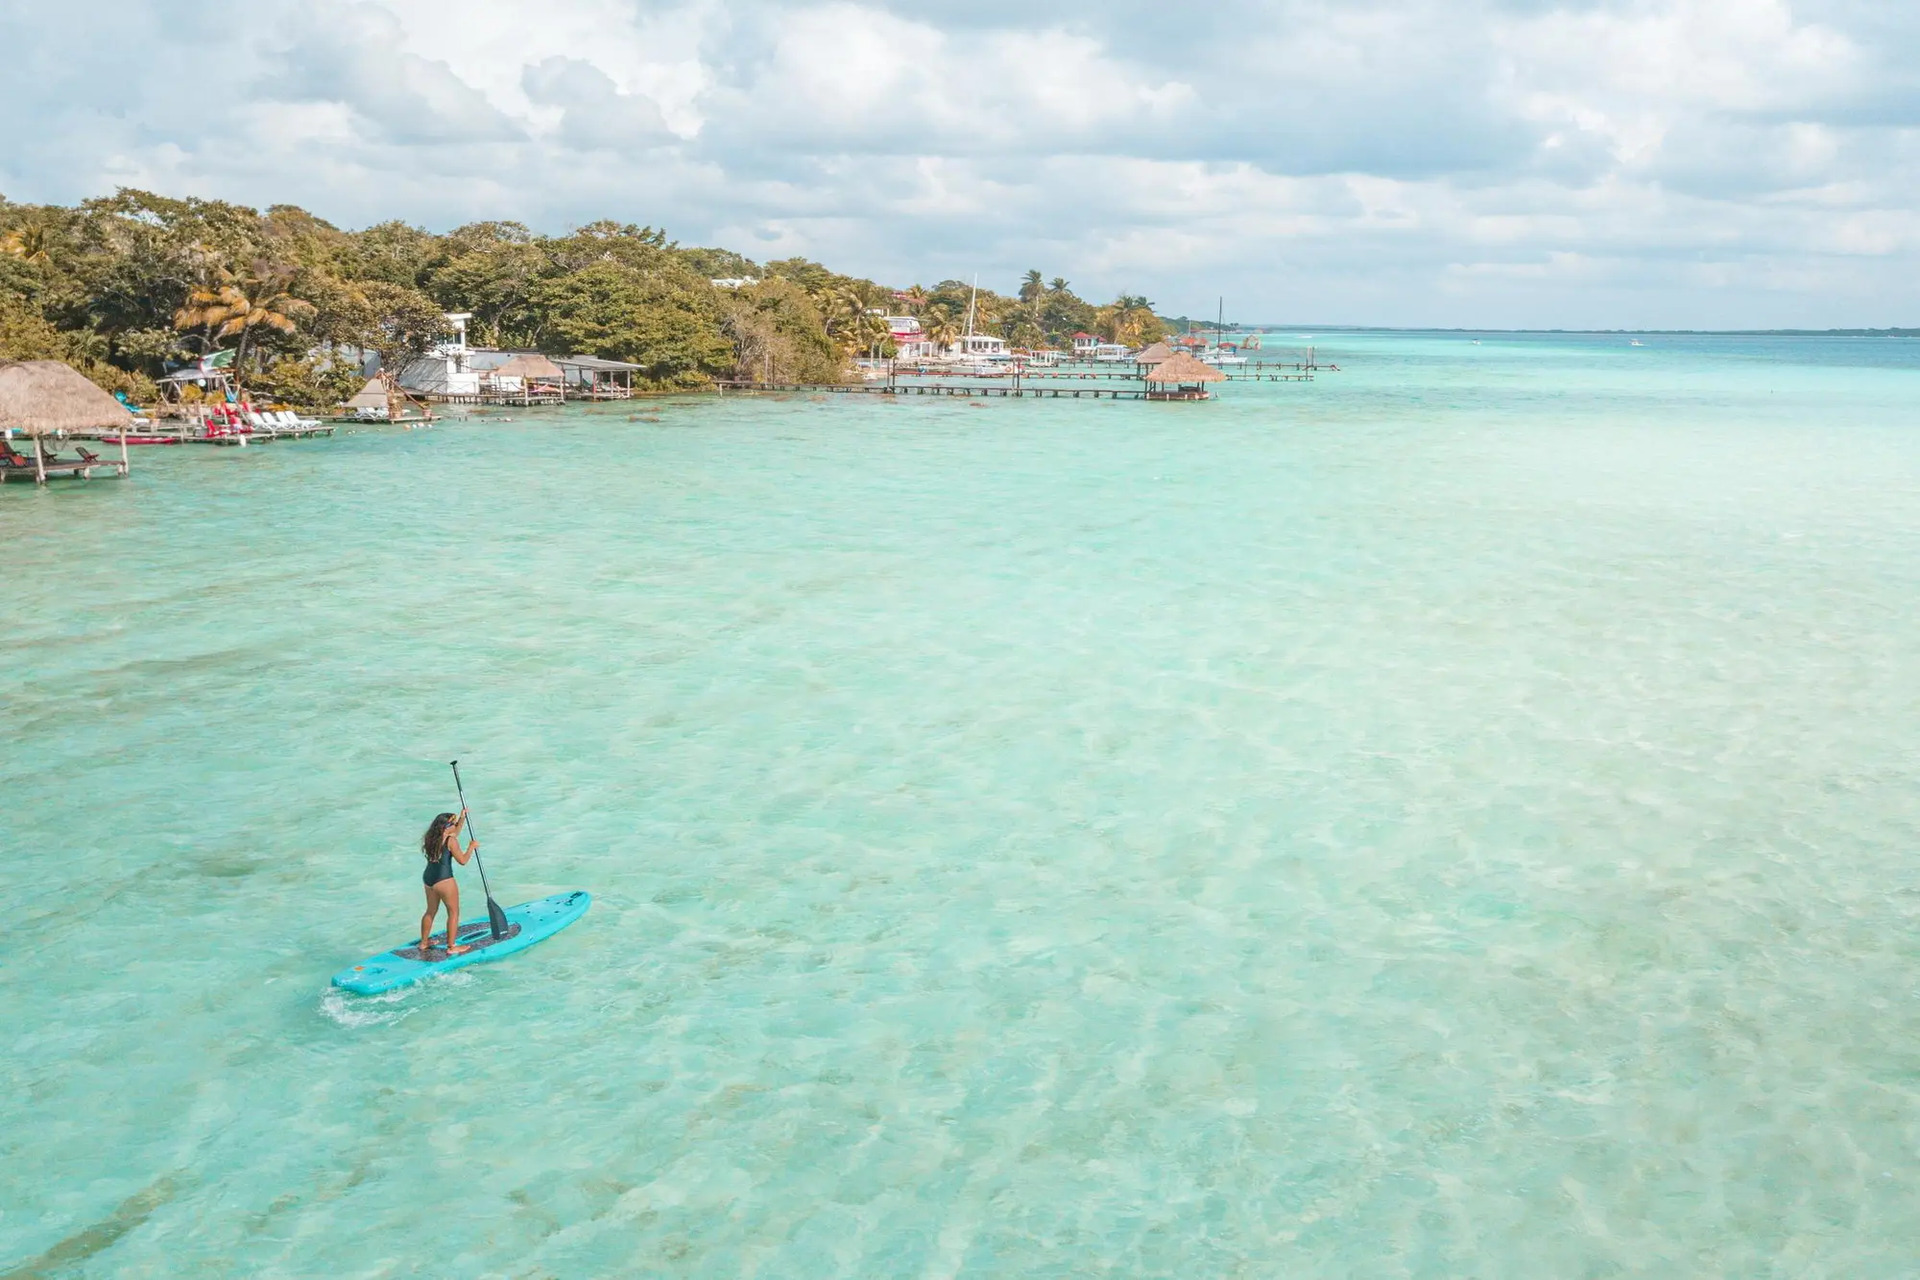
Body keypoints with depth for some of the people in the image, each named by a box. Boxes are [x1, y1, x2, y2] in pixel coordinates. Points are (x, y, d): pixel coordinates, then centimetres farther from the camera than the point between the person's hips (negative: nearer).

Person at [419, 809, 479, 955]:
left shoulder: (431, 837, 10)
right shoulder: (451, 841, -14)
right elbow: (462, 861, -12)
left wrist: (462, 818, 27)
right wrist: (471, 847, 0)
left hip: (428, 877, 8)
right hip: (443, 880, -8)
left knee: (431, 911, 23)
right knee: (454, 912, 5)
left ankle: (424, 942, 34)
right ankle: (452, 947, 7)